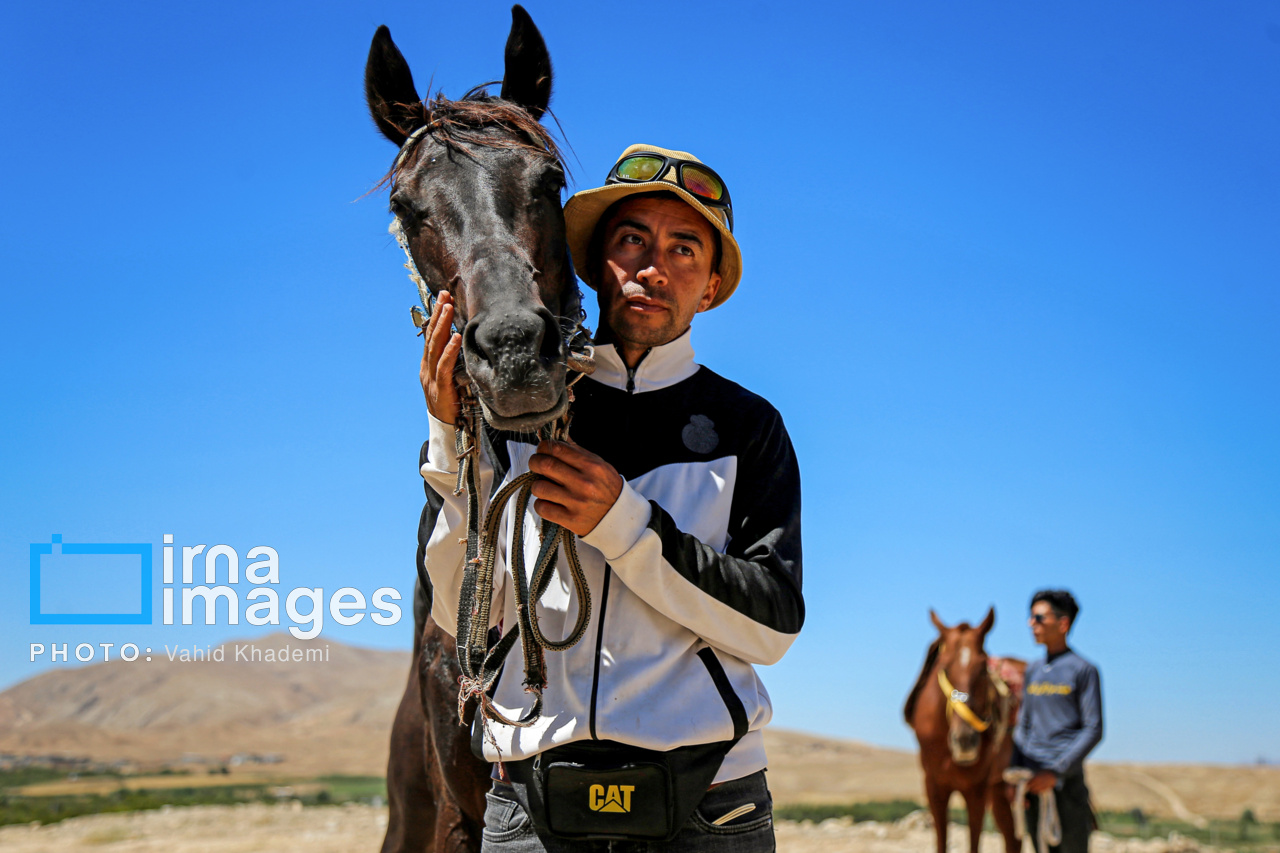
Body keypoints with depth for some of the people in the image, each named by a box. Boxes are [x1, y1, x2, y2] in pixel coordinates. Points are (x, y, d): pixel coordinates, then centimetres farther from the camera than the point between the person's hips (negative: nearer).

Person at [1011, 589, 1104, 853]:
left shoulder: (1083, 670, -3)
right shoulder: (1033, 671, 14)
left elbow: (1093, 730, -8)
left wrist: (1055, 772, -15)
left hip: (1066, 781, -5)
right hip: (1032, 782, 5)